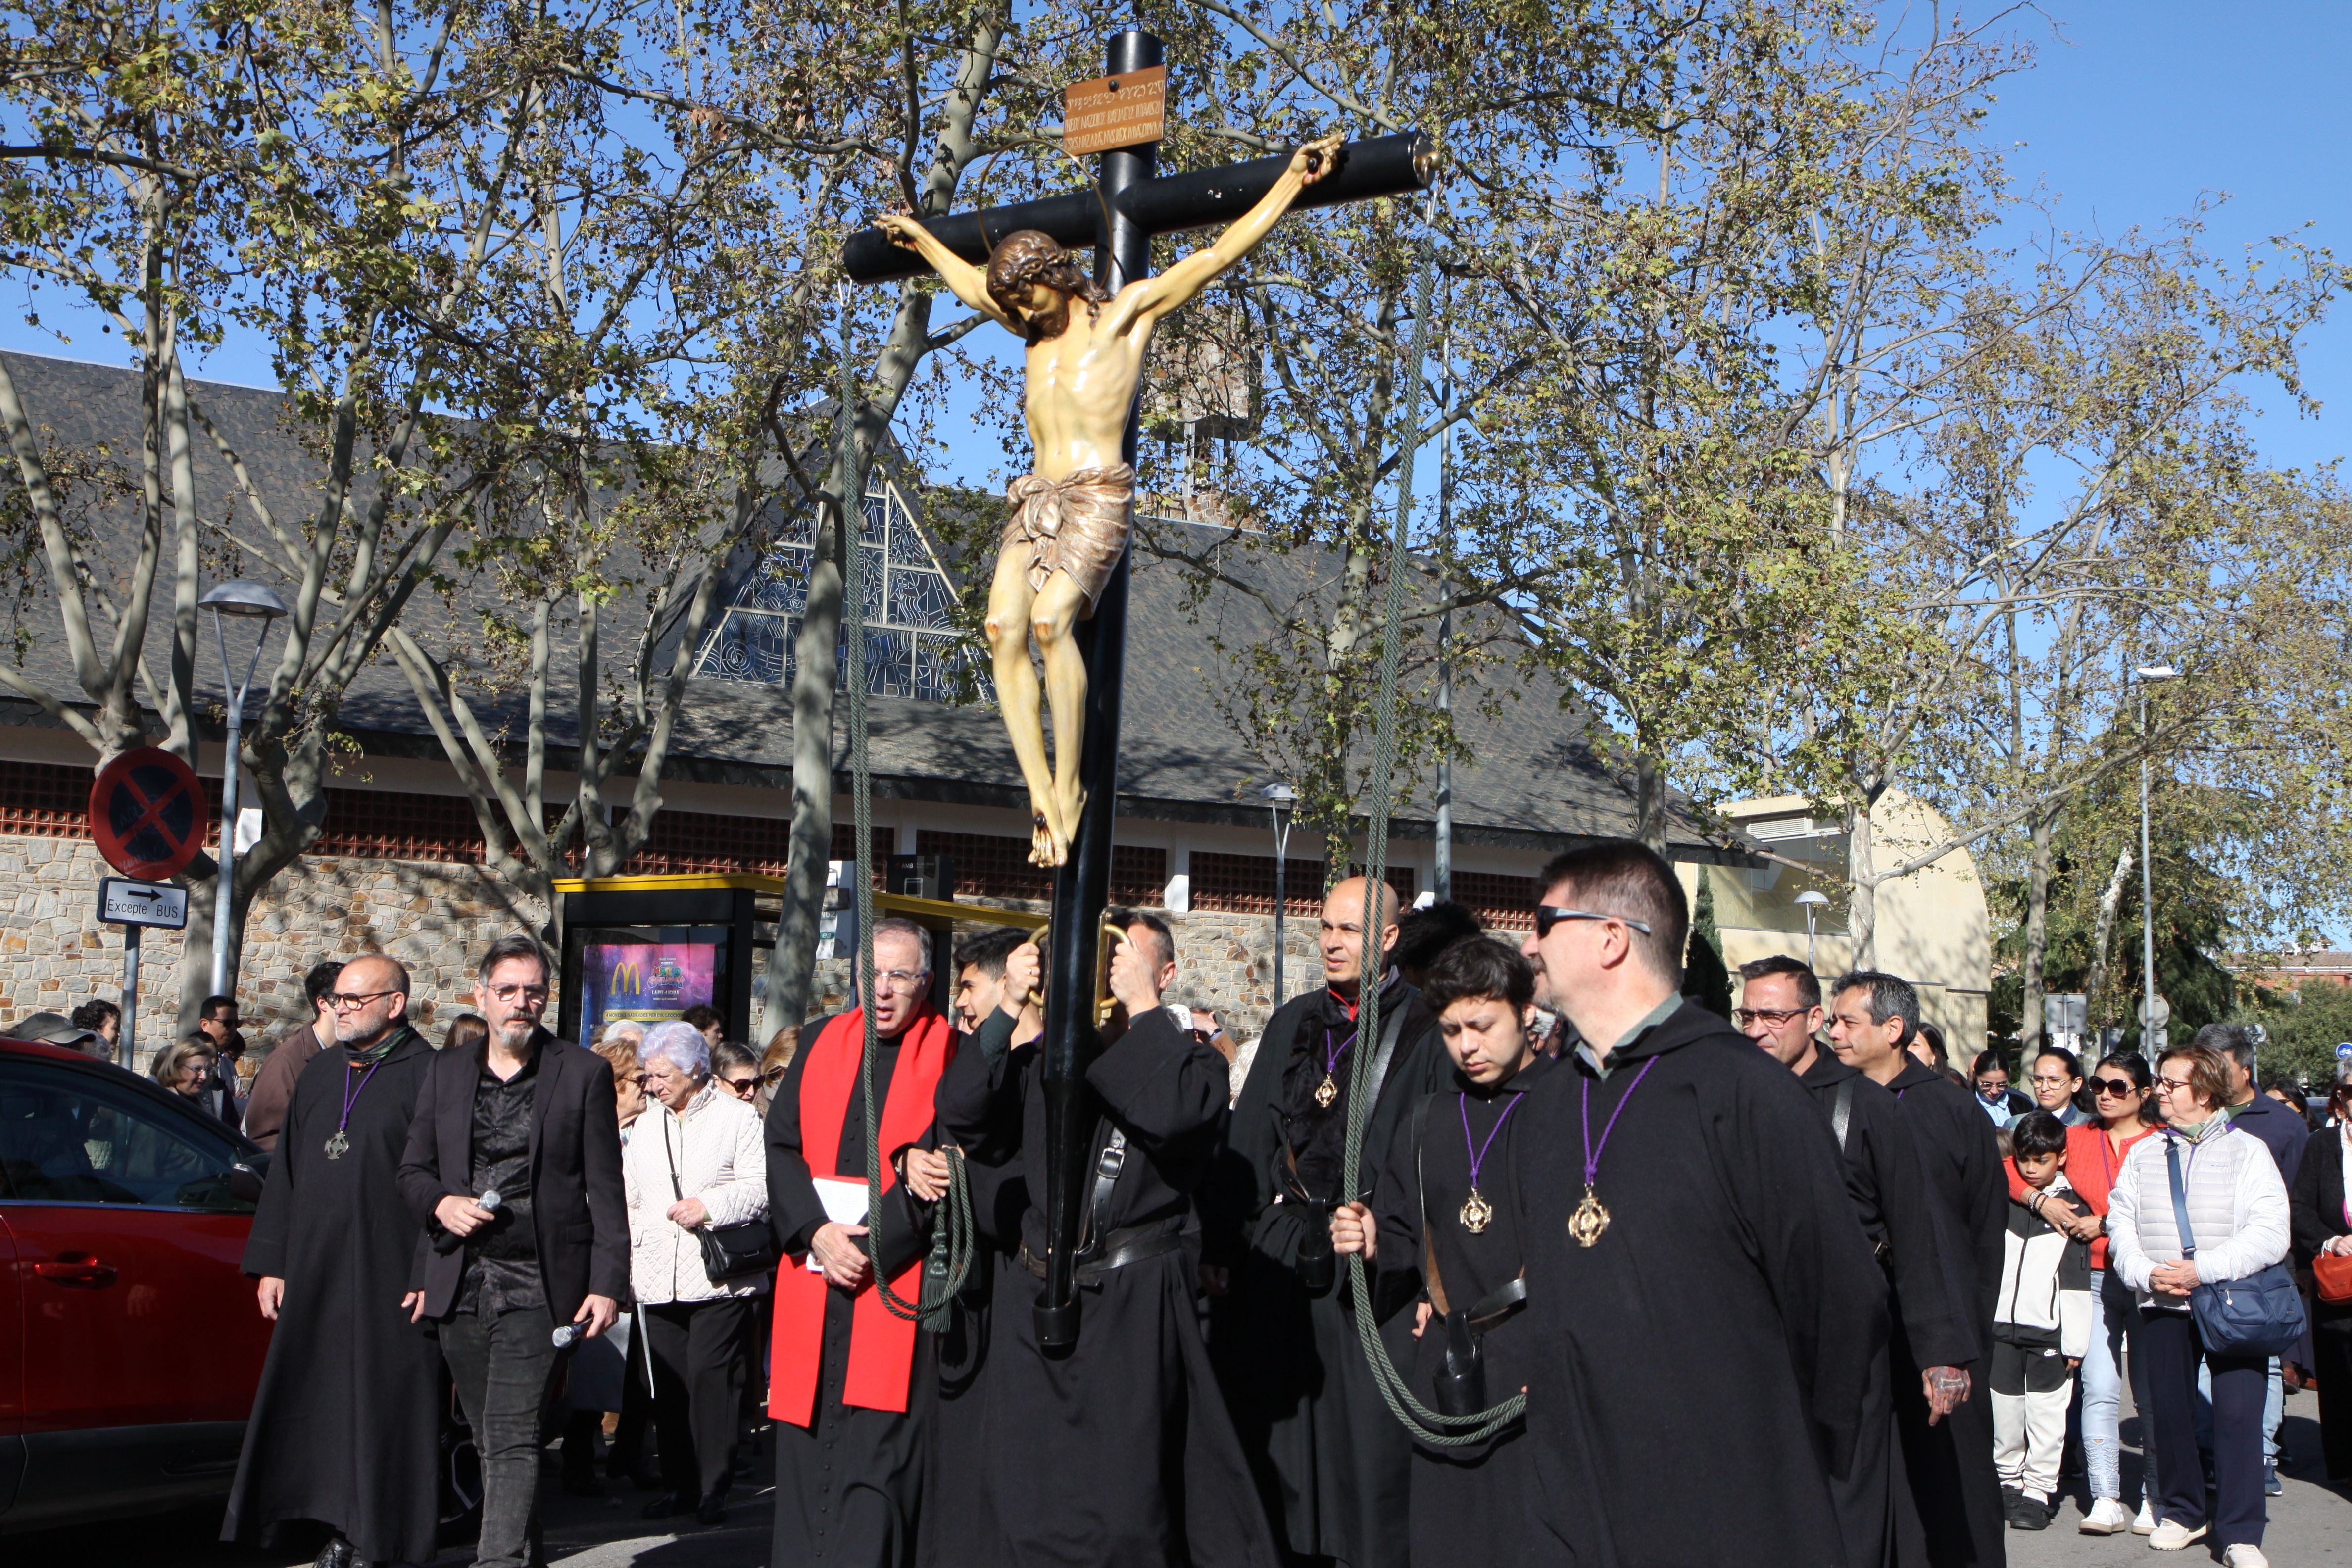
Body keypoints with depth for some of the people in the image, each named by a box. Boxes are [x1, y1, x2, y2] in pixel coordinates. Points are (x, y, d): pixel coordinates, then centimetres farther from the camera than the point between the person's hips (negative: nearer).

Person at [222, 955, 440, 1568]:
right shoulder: (320, 1071, 14)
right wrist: (271, 1262, 13)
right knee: (320, 1400, 6)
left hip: (390, 1273, -6)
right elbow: (285, 1171, 18)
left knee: (384, 1401, -2)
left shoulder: (426, 1075, -5)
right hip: (315, 1272, 6)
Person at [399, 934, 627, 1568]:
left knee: (513, 1437, -12)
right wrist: (441, 1204, -5)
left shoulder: (584, 1074, 2)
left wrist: (606, 1283, -6)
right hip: (460, 1284, 4)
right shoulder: (446, 1072, 13)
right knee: (490, 1439, 12)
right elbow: (413, 1170, 17)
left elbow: (605, 1190, 0)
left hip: (539, 1286, -4)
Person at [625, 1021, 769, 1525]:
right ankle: (679, 1484, 17)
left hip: (717, 1274, -6)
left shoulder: (738, 1117, 0)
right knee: (667, 1384, 7)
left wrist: (711, 1206, -17)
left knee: (711, 1376, -9)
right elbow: (628, 1191, 25)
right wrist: (627, 1242, 13)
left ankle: (714, 1488, -1)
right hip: (657, 1276, 6)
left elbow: (761, 1186, -6)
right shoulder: (648, 1123, 20)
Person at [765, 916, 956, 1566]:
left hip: (894, 1277, -4)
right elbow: (781, 1143, 6)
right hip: (812, 1273, 4)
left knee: (877, 1457, -6)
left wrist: (871, 1244, -14)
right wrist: (816, 1233, -8)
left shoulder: (950, 1058, 0)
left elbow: (940, 1170, -7)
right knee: (804, 1452, 8)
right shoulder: (822, 1043, 12)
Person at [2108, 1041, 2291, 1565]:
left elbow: (2270, 1235, -10)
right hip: (2162, 1305, 4)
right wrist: (2147, 1273, -9)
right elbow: (2120, 1226, 10)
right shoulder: (2144, 1155, 12)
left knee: (2237, 1413, -8)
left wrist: (2202, 1270, -18)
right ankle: (2182, 1512, 25)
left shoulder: (2247, 1151, -1)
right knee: (2168, 1410, 8)